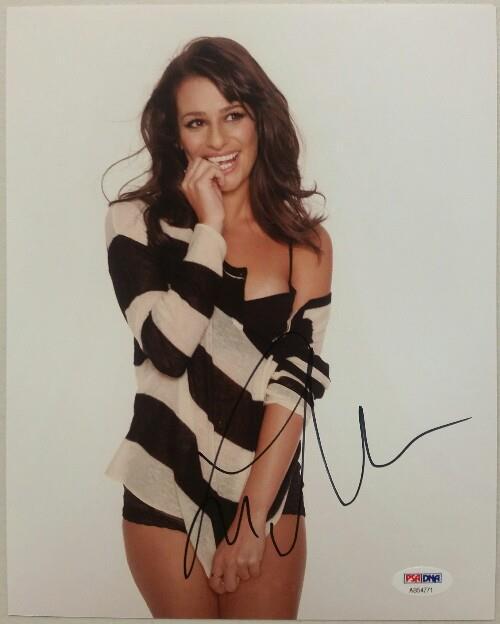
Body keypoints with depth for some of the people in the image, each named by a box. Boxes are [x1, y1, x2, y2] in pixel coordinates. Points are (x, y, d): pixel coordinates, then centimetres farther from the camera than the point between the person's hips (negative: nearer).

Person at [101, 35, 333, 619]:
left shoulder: (306, 241, -3)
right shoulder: (137, 220, -6)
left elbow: (294, 385, -8)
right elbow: (168, 348, -19)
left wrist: (253, 520, -11)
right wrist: (208, 229, -16)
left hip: (268, 490, 1)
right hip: (165, 488, 0)